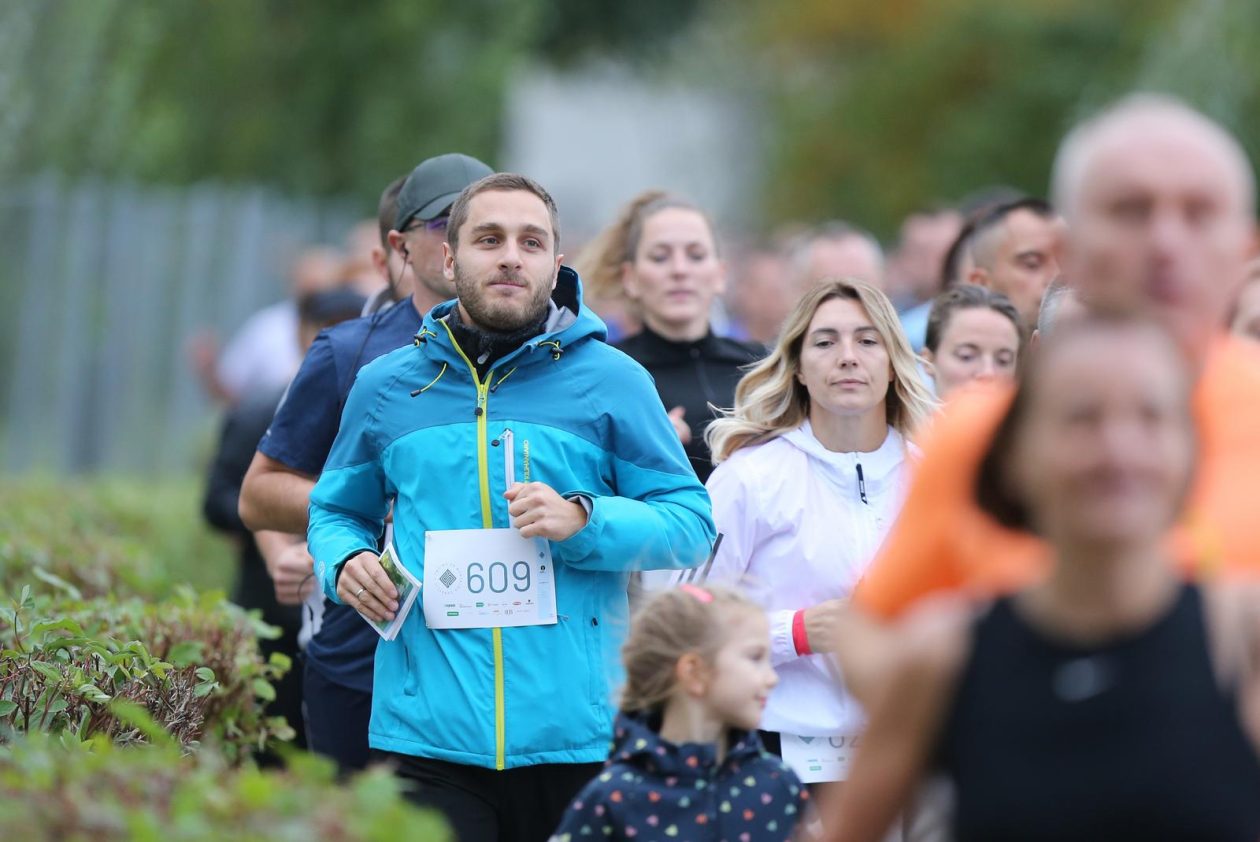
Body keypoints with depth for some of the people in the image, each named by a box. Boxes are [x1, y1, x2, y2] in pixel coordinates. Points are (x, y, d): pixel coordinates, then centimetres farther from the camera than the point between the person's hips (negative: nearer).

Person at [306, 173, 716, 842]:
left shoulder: (613, 380, 5)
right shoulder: (385, 386, 12)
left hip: (577, 732, 0)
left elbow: (691, 524, 4)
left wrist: (584, 520, -13)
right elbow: (336, 510, 24)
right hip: (427, 735, 1)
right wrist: (345, 562, 1)